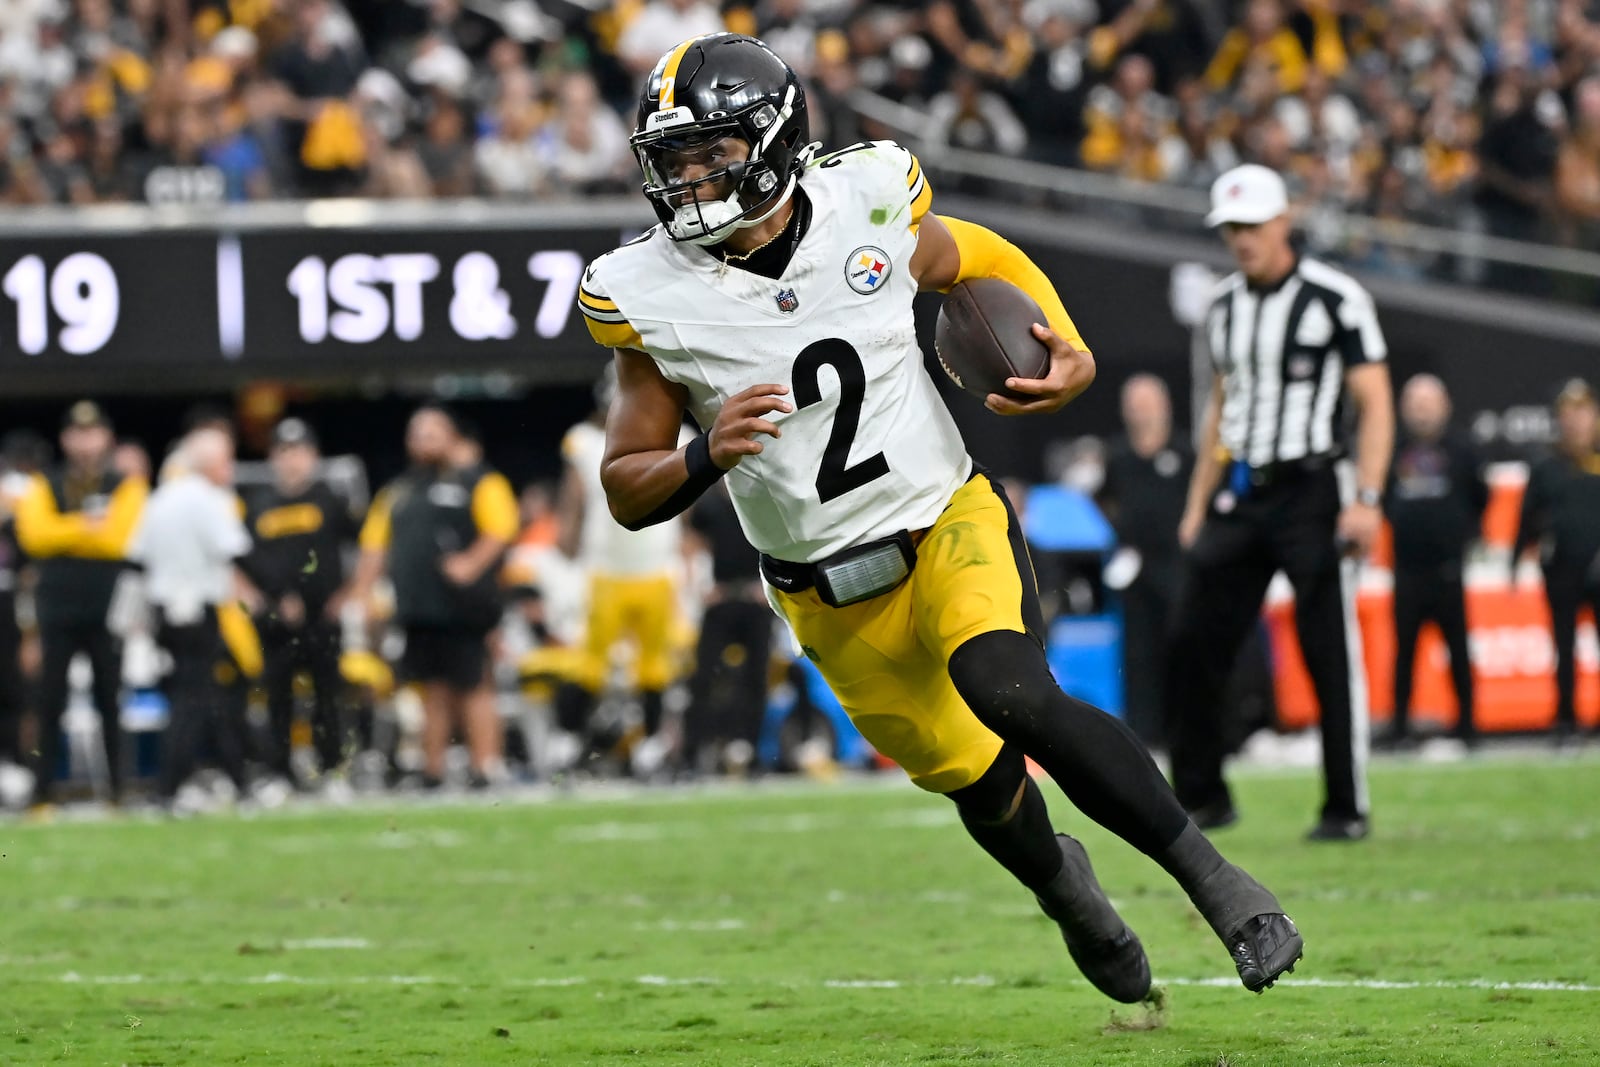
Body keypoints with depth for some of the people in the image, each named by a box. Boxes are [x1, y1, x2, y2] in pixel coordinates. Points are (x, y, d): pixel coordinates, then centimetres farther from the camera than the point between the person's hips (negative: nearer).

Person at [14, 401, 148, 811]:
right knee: (50, 703, 0)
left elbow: (123, 539, -10)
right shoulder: (44, 488, 10)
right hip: (57, 608, 1)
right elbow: (34, 535, -7)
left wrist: (66, 534, -9)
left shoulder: (126, 488, 5)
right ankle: (42, 791, 3)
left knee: (112, 701, 1)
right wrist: (87, 528, -13)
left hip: (108, 612, -1)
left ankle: (121, 788, 6)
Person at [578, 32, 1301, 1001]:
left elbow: (986, 262, 10)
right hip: (834, 598, 2)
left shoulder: (868, 207, -12)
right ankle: (1061, 883, 50)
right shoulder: (652, 299, -13)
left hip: (950, 525, -2)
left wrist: (1071, 355, -8)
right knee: (981, 785, 14)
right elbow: (628, 494, -8)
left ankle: (1218, 883, -19)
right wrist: (708, 457, -29)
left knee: (1011, 696, -30)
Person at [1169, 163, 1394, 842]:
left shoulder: (1335, 300, -7)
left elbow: (1375, 407, -7)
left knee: (1330, 654, -5)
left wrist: (1367, 499, -16)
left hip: (1310, 492, -6)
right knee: (1194, 646, 1)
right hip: (1238, 495, 6)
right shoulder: (1224, 308, 13)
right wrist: (1198, 505, 18)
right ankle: (1202, 798, 12)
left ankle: (1346, 808, 2)